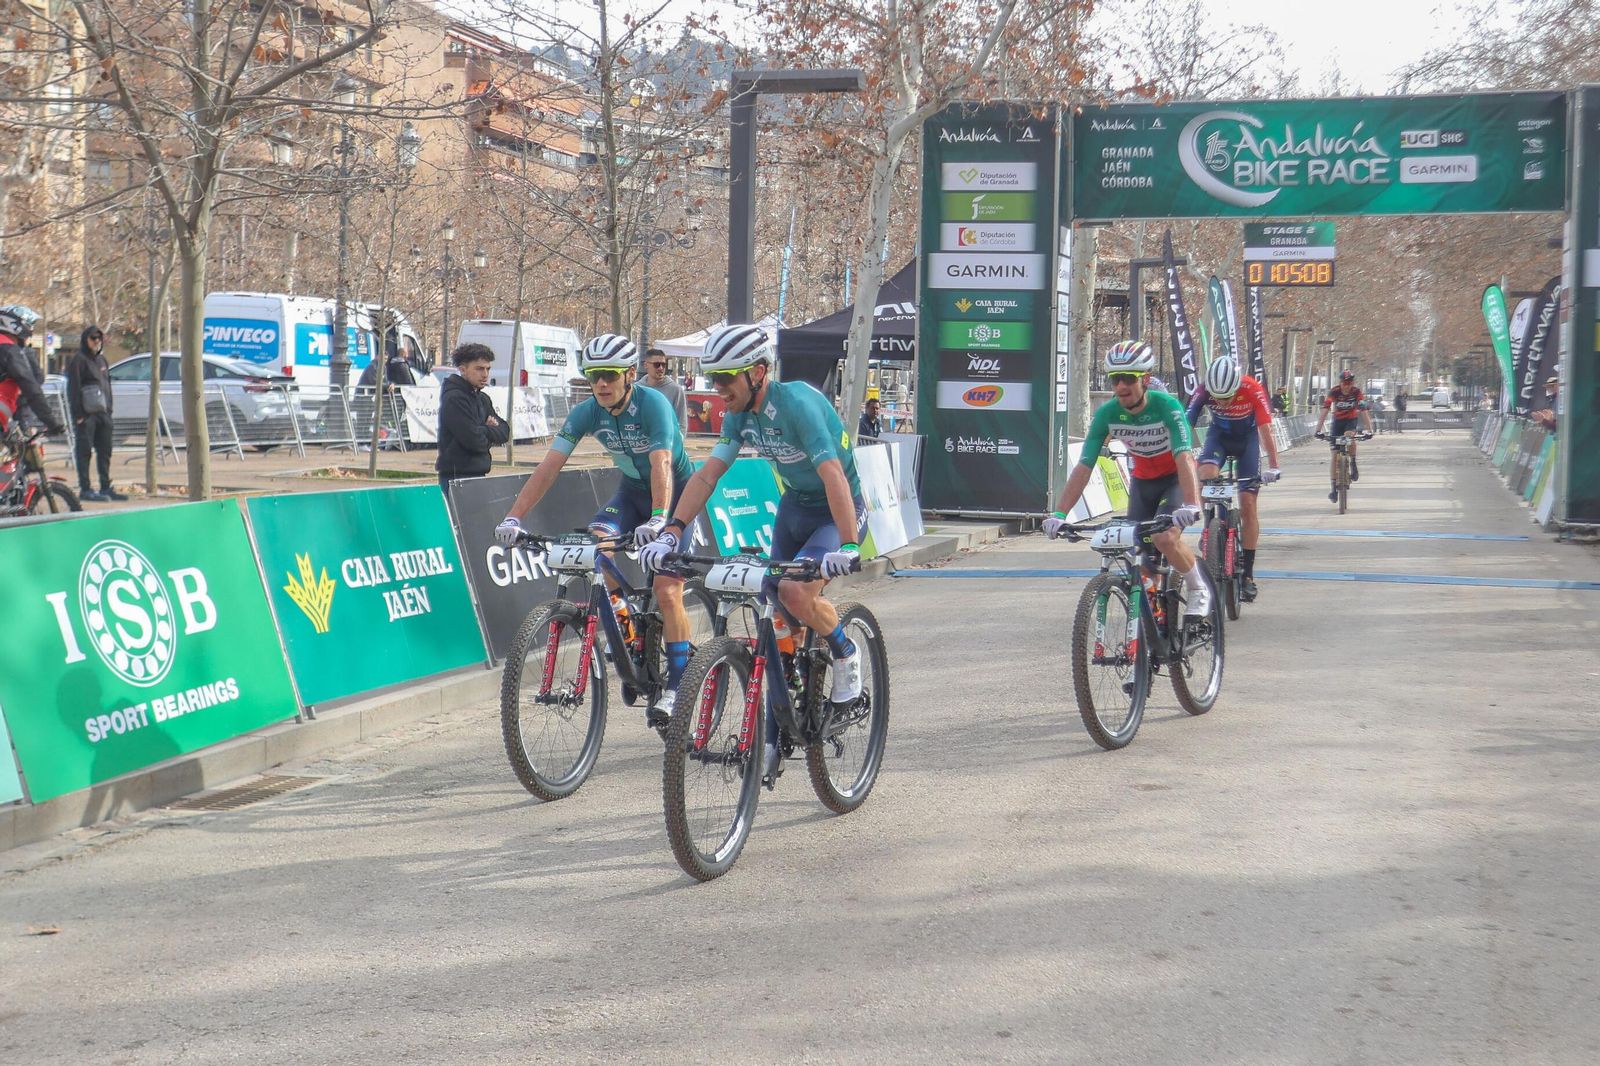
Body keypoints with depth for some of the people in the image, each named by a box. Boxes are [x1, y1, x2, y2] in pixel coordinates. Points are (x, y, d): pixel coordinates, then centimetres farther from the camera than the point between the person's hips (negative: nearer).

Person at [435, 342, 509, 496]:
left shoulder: (483, 399, 17)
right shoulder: (454, 398, -12)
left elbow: (504, 432, 11)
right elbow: (473, 440, -19)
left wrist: (485, 431, -9)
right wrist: (491, 435, 1)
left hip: (477, 473, 9)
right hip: (457, 474, -9)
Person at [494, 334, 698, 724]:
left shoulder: (653, 404, -28)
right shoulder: (587, 412, -13)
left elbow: (662, 465, -41)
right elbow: (549, 466, -19)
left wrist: (658, 520, -56)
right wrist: (514, 517, -29)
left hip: (675, 492, -5)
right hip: (632, 490, 5)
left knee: (667, 591, -15)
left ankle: (678, 683, -4)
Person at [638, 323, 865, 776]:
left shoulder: (796, 403, -28)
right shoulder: (739, 414, -5)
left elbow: (833, 476, -36)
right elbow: (707, 474, -4)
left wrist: (848, 547, -46)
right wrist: (671, 532, -16)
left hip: (838, 512, -8)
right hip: (792, 506, 8)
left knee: (796, 591, -31)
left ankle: (846, 654, -1)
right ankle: (773, 738, 12)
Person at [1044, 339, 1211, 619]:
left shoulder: (1166, 405, -28)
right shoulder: (1107, 413, -18)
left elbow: (1184, 457, -38)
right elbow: (1084, 467, -20)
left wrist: (1191, 504, -53)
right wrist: (1059, 514, -30)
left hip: (1177, 479, -4)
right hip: (1142, 481, 4)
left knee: (1165, 538, -27)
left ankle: (1199, 588, -1)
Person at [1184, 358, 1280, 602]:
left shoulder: (1253, 390, -32)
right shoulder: (1204, 392, -29)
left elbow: (1265, 429, -32)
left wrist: (1273, 467, -39)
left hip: (1247, 437, -1)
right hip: (1219, 434, 1)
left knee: (1248, 505, -6)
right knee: (1206, 474, -32)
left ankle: (1248, 574, -1)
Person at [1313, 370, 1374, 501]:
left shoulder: (1357, 392, -21)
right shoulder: (1333, 392, -22)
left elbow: (1364, 411, -27)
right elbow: (1325, 411, -28)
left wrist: (1369, 430, -38)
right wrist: (1318, 430, -38)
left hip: (1352, 419, -1)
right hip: (1338, 420, 1)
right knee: (1334, 454, -5)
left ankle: (1353, 465, -9)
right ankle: (1334, 488, -1)